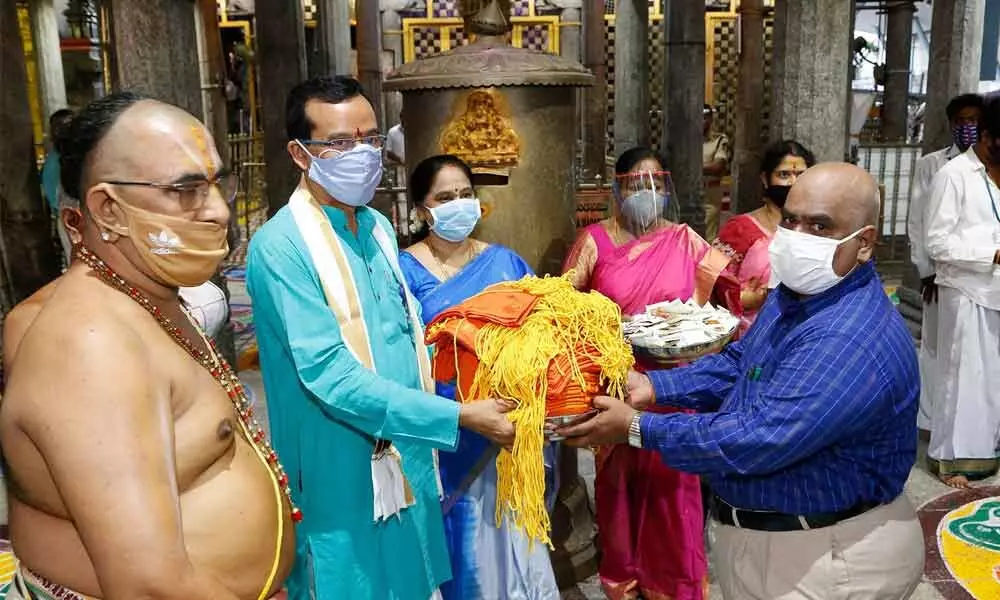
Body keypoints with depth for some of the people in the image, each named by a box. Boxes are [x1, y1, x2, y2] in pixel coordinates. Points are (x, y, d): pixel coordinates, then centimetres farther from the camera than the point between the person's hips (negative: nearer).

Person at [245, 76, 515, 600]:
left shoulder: (379, 227, 6)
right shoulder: (280, 246, -20)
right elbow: (330, 376, -26)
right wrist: (458, 417, -25)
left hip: (406, 458, 7)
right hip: (341, 477, -7)